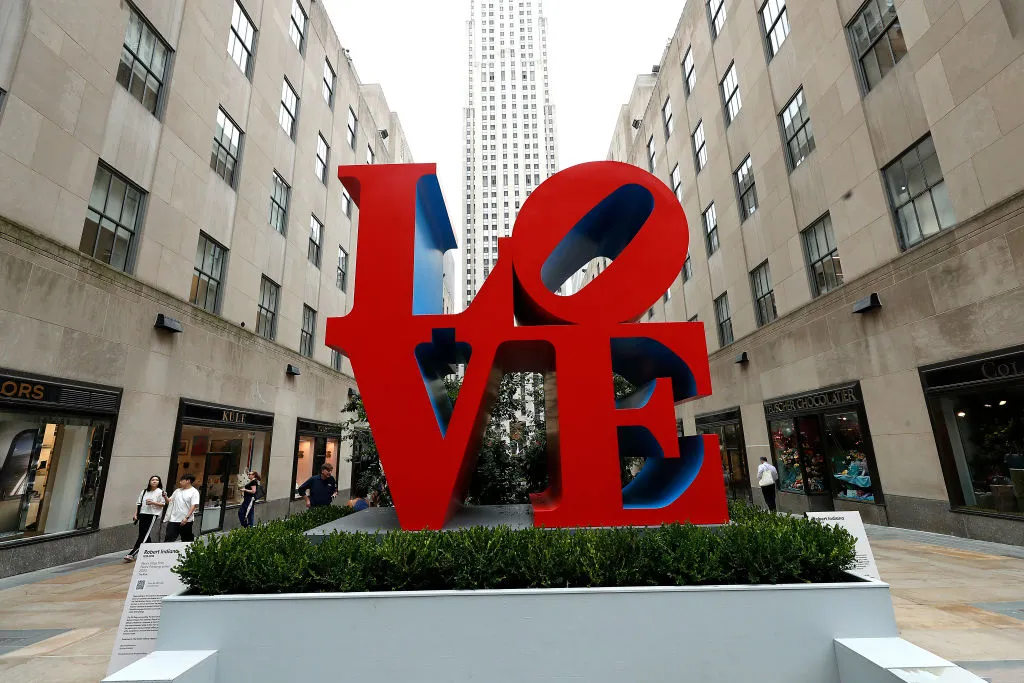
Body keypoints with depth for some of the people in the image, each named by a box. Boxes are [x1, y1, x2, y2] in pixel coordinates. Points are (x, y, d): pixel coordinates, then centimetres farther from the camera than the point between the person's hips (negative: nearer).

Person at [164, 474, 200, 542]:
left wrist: (187, 518, -22)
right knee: (168, 539, 2)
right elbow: (170, 501, 17)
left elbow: (194, 506, -15)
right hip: (173, 519, 5)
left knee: (187, 540, 6)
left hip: (186, 521, -5)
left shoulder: (194, 492, -8)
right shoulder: (177, 490, 11)